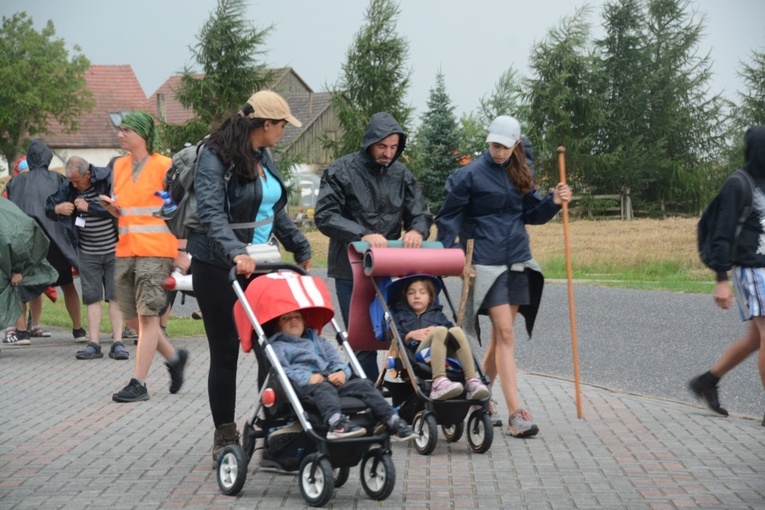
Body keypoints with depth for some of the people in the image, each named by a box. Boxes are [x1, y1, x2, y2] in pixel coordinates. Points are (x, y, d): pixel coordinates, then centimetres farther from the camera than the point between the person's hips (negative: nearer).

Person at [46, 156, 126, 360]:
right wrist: (57, 209, -14)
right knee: (92, 297, 3)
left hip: (114, 249, -4)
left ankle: (118, 343, -2)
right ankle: (94, 344, 4)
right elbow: (48, 207, 9)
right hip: (87, 253, 4)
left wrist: (89, 207, -19)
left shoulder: (108, 179, -13)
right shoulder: (68, 187, 1)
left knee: (116, 296, -3)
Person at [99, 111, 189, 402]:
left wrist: (181, 252, -8)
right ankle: (173, 356, 30)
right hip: (126, 250, 7)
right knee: (134, 315, 9)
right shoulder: (119, 166, 13)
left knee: (147, 314, -6)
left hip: (155, 250, -7)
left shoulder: (163, 166, -6)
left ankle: (139, 383, -4)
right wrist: (111, 207, -3)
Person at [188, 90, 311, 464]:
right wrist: (235, 253, -40)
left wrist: (300, 249, 20)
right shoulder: (215, 156, -13)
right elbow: (211, 212, -26)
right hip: (219, 268, -7)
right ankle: (225, 436, 12)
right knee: (225, 352, 1)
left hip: (260, 264, 7)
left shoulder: (264, 158, 11)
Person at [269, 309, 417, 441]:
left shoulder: (318, 341, 36)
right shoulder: (277, 347, 16)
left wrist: (342, 372, -2)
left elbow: (336, 361, 24)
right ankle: (336, 424, -67)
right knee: (323, 388, -38)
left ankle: (394, 423, -28)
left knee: (363, 384, -16)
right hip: (303, 386, -6)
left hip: (332, 380, 6)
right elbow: (281, 370, -2)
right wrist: (308, 378, -19)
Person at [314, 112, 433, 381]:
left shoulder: (402, 175, 8)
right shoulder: (342, 171, -6)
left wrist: (417, 230, -16)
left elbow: (421, 214, 9)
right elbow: (324, 216, -13)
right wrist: (363, 234, -26)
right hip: (351, 270, -4)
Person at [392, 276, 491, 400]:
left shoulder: (437, 315, 35)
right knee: (440, 330, -32)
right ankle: (439, 382, -55)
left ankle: (472, 382, -43)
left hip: (446, 357, 3)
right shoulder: (400, 316, 30)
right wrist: (410, 335, -7)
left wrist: (436, 332, -3)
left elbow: (450, 336, 16)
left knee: (456, 331, -28)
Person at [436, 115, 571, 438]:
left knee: (501, 334, 10)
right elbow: (449, 218, -2)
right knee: (505, 334, -11)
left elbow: (531, 214, 17)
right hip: (486, 263, -6)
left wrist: (553, 202, -2)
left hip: (517, 261, 6)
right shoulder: (471, 175, -5)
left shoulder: (521, 173, 11)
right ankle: (516, 414, -13)